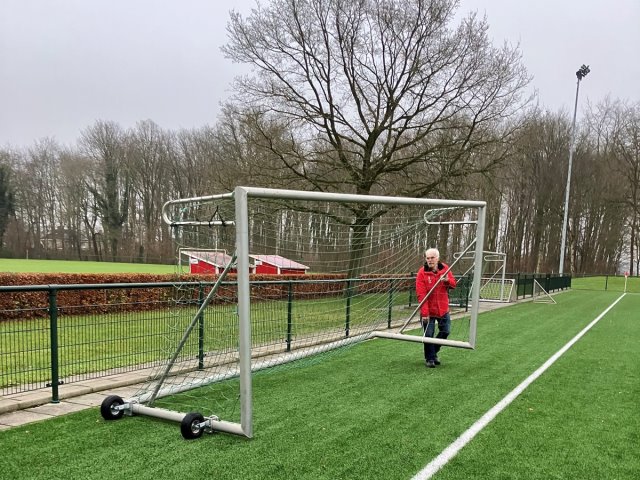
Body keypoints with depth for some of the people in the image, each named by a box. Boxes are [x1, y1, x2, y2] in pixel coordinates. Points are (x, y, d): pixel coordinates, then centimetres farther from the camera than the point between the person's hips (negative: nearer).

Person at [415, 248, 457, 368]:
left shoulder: (445, 268, -2)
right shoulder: (422, 272, -14)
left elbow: (453, 284, 2)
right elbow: (421, 295, -17)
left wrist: (447, 280, -23)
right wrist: (424, 313, -22)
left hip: (443, 308, 4)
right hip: (428, 310, -4)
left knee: (445, 331, 11)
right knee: (428, 334, -2)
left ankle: (434, 351, 34)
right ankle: (430, 358, 16)